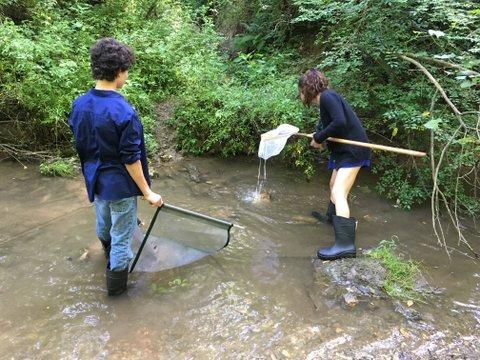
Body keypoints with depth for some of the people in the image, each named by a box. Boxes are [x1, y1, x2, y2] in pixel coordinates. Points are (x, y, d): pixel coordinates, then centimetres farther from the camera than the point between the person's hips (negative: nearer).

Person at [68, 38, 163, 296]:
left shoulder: (79, 104, -5)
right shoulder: (123, 112, -27)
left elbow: (80, 145, 6)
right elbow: (131, 160, -23)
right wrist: (147, 193, -13)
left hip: (94, 179, 8)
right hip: (120, 184, -7)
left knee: (103, 222, 31)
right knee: (122, 234, 11)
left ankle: (108, 252, 61)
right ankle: (116, 285, 28)